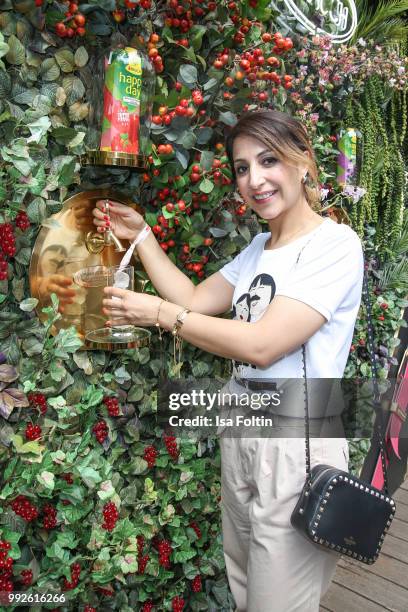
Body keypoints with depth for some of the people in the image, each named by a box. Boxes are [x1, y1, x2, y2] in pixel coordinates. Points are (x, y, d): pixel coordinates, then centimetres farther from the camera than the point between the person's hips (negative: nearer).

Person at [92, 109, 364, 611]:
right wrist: (141, 235, 8)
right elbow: (194, 300, 9)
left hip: (296, 442, -7)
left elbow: (262, 343, -23)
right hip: (239, 434, 8)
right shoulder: (259, 247, 11)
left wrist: (160, 314, -14)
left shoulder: (334, 244, -16)